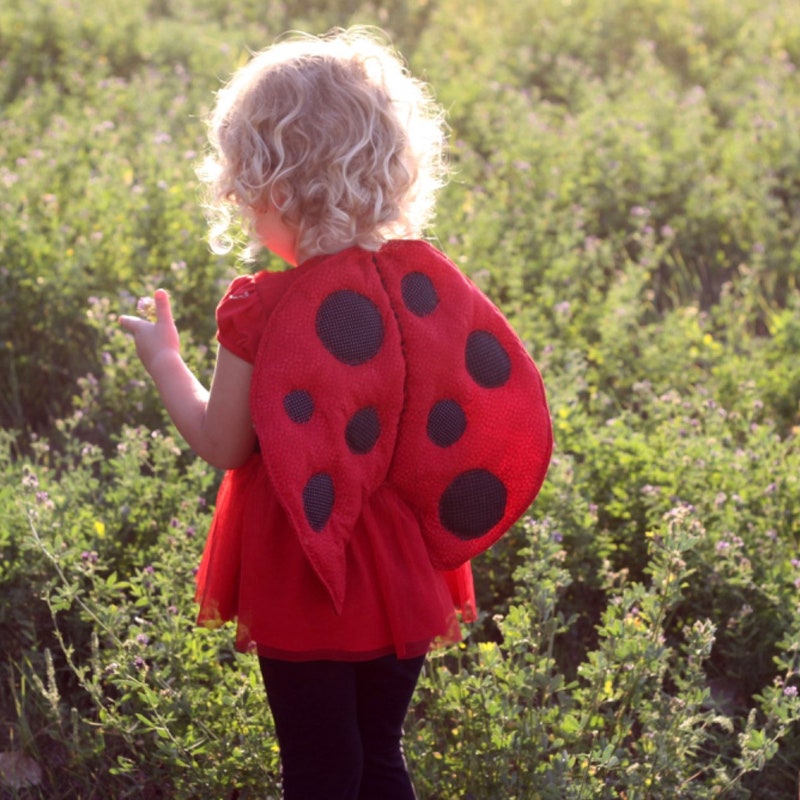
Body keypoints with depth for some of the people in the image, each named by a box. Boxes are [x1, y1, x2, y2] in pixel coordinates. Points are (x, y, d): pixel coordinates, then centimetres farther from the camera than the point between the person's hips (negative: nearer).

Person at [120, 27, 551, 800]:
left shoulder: (267, 312, -20)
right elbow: (501, 397, 2)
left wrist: (163, 361, 4)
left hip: (307, 590, -5)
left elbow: (223, 444, -11)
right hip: (404, 579, 5)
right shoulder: (429, 281, -6)